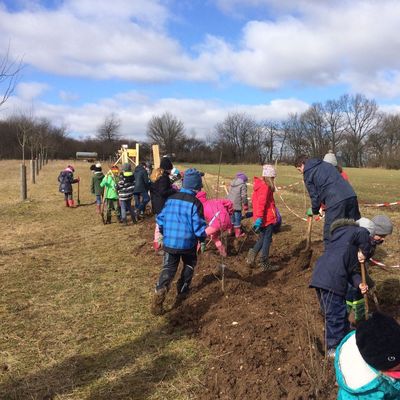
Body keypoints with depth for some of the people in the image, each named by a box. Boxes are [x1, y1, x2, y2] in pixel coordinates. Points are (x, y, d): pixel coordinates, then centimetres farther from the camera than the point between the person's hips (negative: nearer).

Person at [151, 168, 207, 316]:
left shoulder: (171, 198, 1)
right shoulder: (195, 203, -15)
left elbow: (161, 218, 7)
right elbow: (198, 225, -15)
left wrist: (163, 235, 22)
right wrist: (202, 240, 1)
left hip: (169, 242, 3)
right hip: (188, 243, -3)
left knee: (168, 269, 7)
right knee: (189, 265, 25)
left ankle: (159, 293, -13)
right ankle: (182, 291, 29)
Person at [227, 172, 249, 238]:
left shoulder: (232, 184, 13)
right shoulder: (243, 185, -9)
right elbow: (244, 196, -14)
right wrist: (245, 205, -4)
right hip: (237, 205, -7)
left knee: (232, 217, 20)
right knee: (237, 218, 3)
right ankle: (238, 233, 10)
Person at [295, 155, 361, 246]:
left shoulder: (308, 174, 8)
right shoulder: (326, 164, 27)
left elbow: (315, 195, 7)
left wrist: (314, 210, 25)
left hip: (335, 201, -7)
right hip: (351, 196, 7)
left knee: (330, 233, 2)